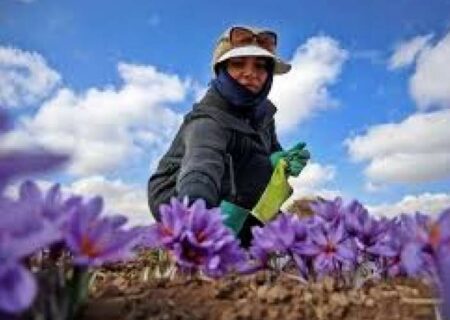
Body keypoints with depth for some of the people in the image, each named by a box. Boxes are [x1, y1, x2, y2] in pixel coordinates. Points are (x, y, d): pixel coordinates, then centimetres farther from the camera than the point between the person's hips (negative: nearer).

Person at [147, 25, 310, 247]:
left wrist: (281, 160, -22)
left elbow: (273, 151, 3)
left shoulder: (261, 110, -5)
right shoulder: (208, 120, -30)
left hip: (222, 201, 8)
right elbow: (202, 163, -49)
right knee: (258, 167, -25)